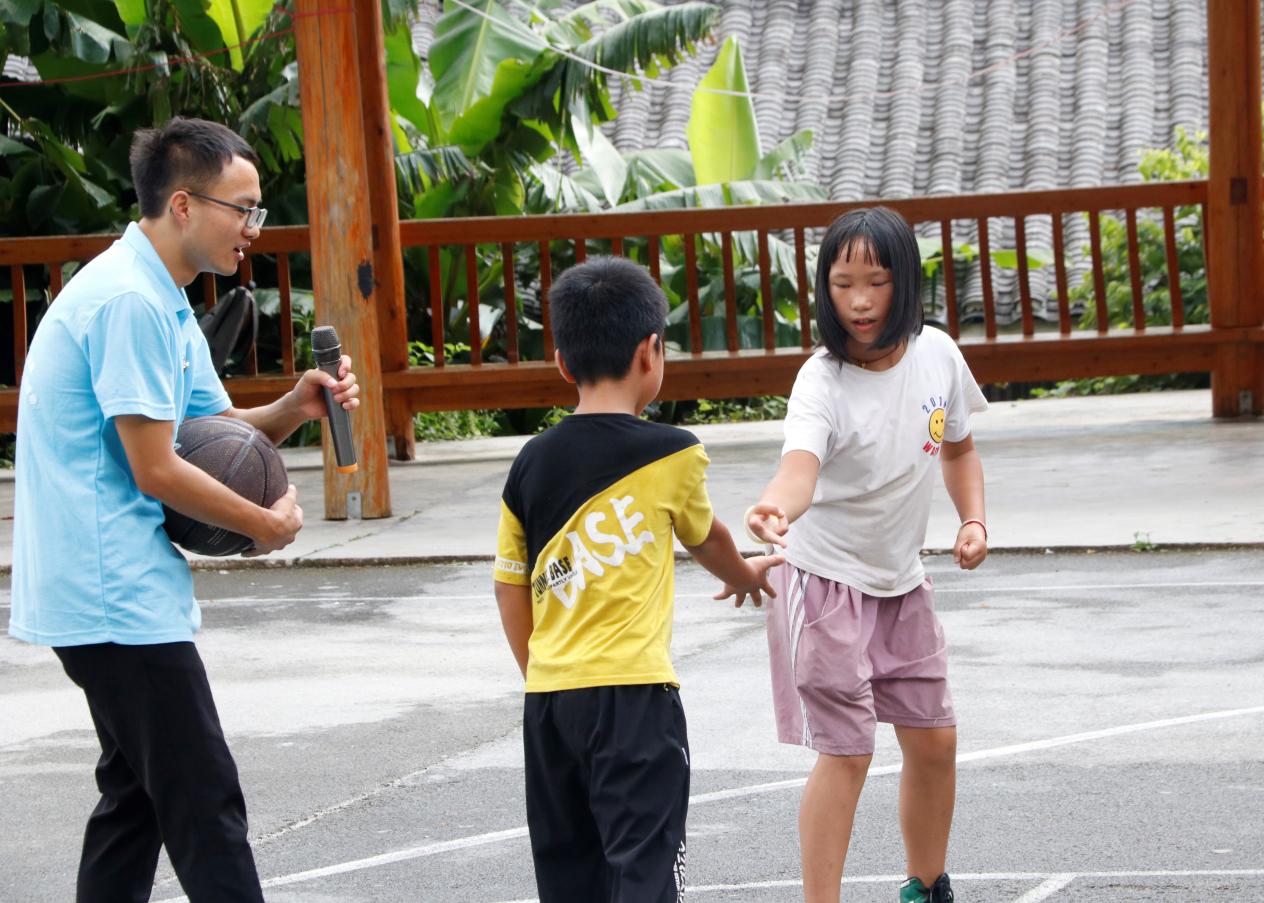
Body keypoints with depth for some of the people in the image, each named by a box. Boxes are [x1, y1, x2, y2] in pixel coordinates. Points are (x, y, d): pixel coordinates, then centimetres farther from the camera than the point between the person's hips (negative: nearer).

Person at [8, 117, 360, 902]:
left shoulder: (159, 300, 16)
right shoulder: (130, 304, -18)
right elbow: (156, 470, -19)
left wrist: (294, 408, -1)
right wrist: (266, 526, -6)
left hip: (103, 595, 11)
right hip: (118, 597, -11)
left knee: (138, 793, 15)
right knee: (204, 805, -9)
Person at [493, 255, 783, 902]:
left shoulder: (531, 463, 6)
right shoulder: (671, 455, -5)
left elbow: (510, 588, 10)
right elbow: (705, 537, 15)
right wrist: (745, 575, 37)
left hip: (549, 695, 5)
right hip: (632, 692, -5)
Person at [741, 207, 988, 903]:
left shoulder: (938, 355, -7)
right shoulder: (822, 381, -24)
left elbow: (957, 449, 13)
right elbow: (800, 468, -44)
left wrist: (974, 519, -4)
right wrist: (775, 507, -66)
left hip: (901, 583, 6)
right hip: (826, 580, -6)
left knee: (934, 742, 12)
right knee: (846, 754, -10)